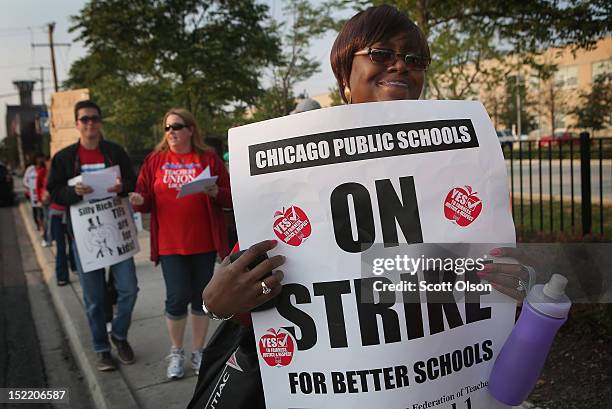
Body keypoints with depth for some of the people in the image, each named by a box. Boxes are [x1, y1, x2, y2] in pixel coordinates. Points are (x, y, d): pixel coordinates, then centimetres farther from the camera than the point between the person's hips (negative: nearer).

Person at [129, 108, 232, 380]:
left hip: (204, 243, 0)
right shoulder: (155, 161, 6)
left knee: (200, 297, 10)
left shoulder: (209, 159, 3)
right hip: (170, 244, 0)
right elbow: (146, 200, 7)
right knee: (177, 298, -4)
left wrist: (216, 193, -20)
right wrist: (139, 201, -15)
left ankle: (197, 352, 28)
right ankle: (176, 353, 20)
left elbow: (230, 198, 1)